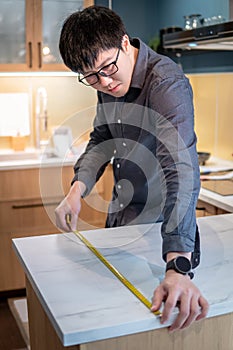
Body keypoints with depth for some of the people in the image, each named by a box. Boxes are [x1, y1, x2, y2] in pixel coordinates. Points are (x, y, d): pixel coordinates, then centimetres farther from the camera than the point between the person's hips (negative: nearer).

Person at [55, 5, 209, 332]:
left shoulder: (167, 85, -28)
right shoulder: (108, 83, -3)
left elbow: (182, 173, -39)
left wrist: (179, 268, -48)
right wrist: (78, 188, -8)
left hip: (158, 223, -7)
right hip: (119, 217, 7)